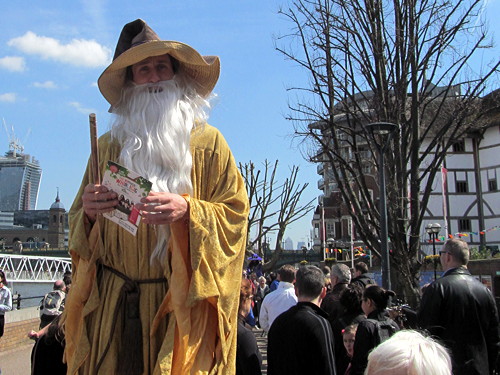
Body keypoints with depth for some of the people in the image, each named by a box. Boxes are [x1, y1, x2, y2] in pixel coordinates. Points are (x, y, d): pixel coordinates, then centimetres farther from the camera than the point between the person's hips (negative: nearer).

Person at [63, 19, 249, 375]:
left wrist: (187, 210, -19)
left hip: (182, 302, -2)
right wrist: (89, 212, -8)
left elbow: (235, 214, -1)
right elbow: (78, 222, 15)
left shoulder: (209, 142, 5)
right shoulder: (108, 146, 12)